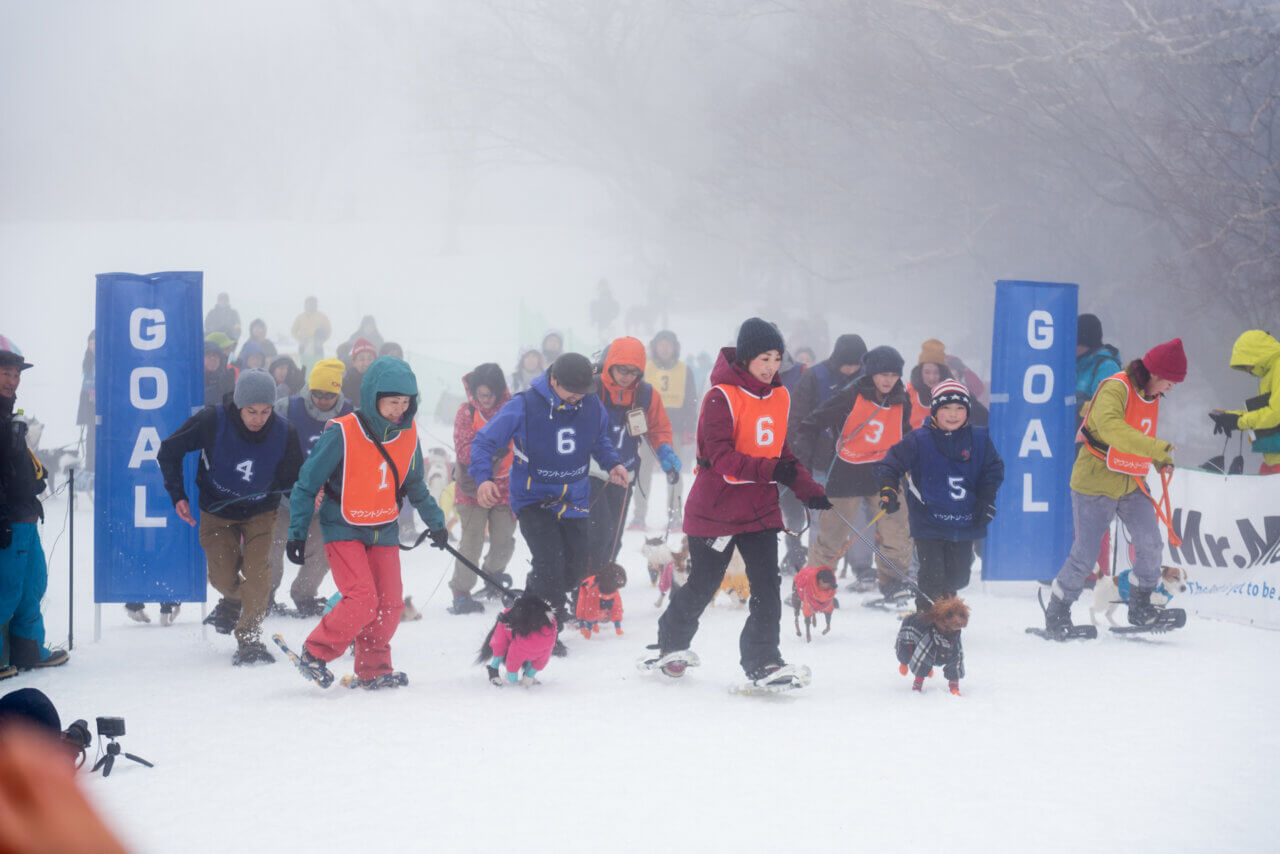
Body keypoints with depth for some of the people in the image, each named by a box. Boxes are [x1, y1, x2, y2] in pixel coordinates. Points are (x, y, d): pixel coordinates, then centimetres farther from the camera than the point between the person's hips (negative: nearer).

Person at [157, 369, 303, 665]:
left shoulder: (284, 433, -19)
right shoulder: (212, 422, -23)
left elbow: (293, 480, -4)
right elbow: (169, 451, -8)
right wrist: (177, 495, -11)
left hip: (260, 512, 0)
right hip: (217, 512, 0)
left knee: (256, 570, -19)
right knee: (223, 578, -10)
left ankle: (249, 639, -9)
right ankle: (233, 601, 27)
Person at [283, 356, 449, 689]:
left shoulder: (407, 435, -2)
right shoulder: (342, 433, -20)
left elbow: (414, 485, 17)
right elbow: (308, 483, -12)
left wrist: (435, 521, 23)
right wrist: (297, 532, -12)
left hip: (384, 531, 6)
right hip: (344, 528, -6)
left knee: (390, 603, 3)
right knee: (362, 598, -19)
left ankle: (373, 670, 20)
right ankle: (314, 655, -2)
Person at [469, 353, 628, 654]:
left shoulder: (592, 407, -4)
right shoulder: (524, 406, -17)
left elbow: (600, 440, 18)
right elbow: (484, 442, -10)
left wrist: (612, 463, -2)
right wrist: (483, 478, -26)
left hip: (573, 501, 5)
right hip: (532, 499, -5)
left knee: (576, 570, 5)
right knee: (551, 562, -19)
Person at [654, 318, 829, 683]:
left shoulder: (780, 396, 7)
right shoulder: (722, 397, -16)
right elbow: (720, 458, -25)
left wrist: (809, 489, 11)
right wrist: (771, 470, -36)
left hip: (760, 507, 5)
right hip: (716, 506, -5)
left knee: (767, 584, -7)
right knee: (703, 585, 9)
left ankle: (762, 659, -3)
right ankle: (672, 642, 32)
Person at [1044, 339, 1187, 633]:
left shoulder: (1151, 396, 9)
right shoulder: (1115, 389, -19)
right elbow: (1112, 429, -38)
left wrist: (1161, 461, 11)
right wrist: (1158, 448, -46)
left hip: (1131, 486, 7)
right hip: (1096, 483, -7)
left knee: (1150, 543, -7)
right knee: (1085, 555, -3)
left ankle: (1140, 608, 9)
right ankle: (1056, 615, 14)